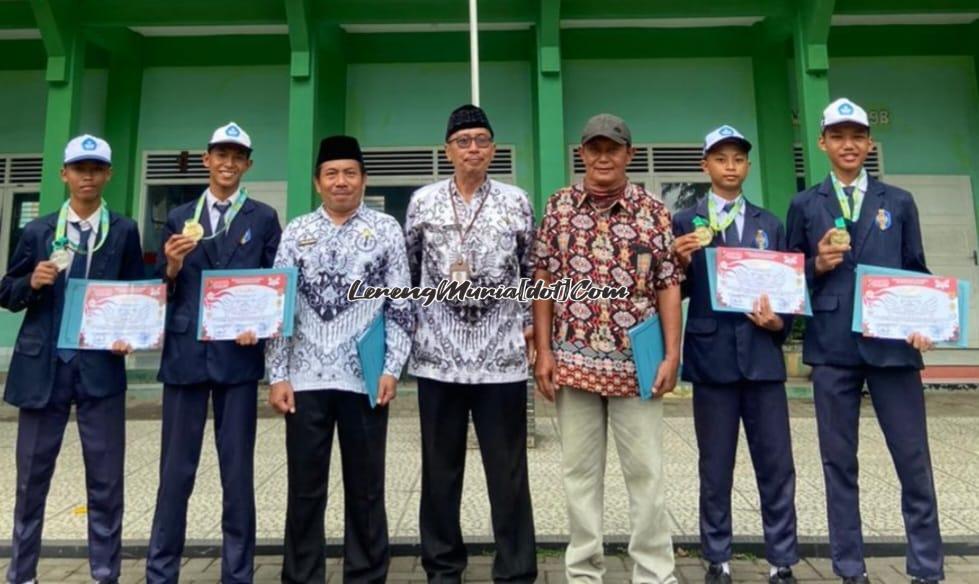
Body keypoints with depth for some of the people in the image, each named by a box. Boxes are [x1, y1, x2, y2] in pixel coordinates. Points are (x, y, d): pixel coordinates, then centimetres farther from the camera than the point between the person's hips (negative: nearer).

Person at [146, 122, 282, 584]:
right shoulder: (180, 218, 12)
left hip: (238, 353, -1)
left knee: (238, 470, 6)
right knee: (176, 468, 9)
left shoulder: (264, 218, 7)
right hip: (185, 353, 2)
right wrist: (172, 265, -11)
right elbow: (165, 290, 9)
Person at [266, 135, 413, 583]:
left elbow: (400, 307, 1)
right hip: (306, 378, 2)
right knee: (304, 490, 11)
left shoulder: (386, 229, 3)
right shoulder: (296, 232, 7)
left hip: (365, 377, -1)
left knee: (366, 489, 10)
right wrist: (277, 375, 0)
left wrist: (392, 369, -6)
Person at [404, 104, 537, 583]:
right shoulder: (423, 201, 6)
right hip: (437, 353, 1)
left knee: (508, 469, 6)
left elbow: (532, 270, 10)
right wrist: (408, 322, 9)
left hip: (501, 354, -1)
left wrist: (529, 322, 3)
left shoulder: (516, 202, 5)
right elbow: (408, 270, 13)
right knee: (440, 468, 12)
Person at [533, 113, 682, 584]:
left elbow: (668, 286, 1)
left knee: (646, 472, 7)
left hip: (636, 362, -1)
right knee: (579, 471, 11)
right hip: (573, 360, 2)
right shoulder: (558, 206, 5)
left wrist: (672, 354, -6)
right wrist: (543, 351, -1)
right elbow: (543, 281, 4)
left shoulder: (653, 211, 2)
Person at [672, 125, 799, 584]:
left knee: (777, 466, 7)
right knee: (716, 467, 8)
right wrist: (680, 263, -20)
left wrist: (780, 323, -6)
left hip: (762, 354, 3)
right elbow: (677, 291, -1)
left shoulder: (770, 224, 12)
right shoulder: (684, 223, 3)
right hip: (711, 355, -2)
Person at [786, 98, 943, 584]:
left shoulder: (899, 202, 12)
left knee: (914, 462, 5)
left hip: (893, 344, 1)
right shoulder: (804, 205, 8)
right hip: (832, 347, -1)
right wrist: (817, 264, -12)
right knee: (839, 463, 7)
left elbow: (917, 271, 11)